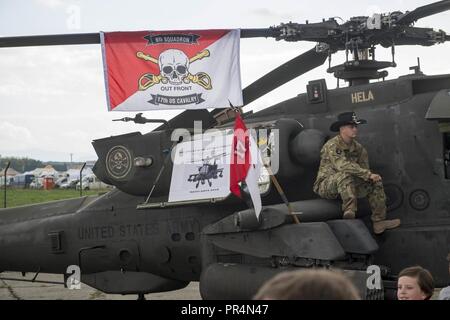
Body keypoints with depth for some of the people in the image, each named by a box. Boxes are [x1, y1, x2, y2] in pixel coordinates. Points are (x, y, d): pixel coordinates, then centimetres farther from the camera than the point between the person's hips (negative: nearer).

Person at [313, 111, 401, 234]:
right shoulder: (332, 146, -18)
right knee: (345, 175, -36)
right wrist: (368, 174, -34)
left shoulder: (358, 148, 7)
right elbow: (343, 165, -32)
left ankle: (379, 222, -7)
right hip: (326, 185, -7)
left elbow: (364, 168, 5)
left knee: (376, 183, -4)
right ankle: (349, 210, -42)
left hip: (349, 185, 7)